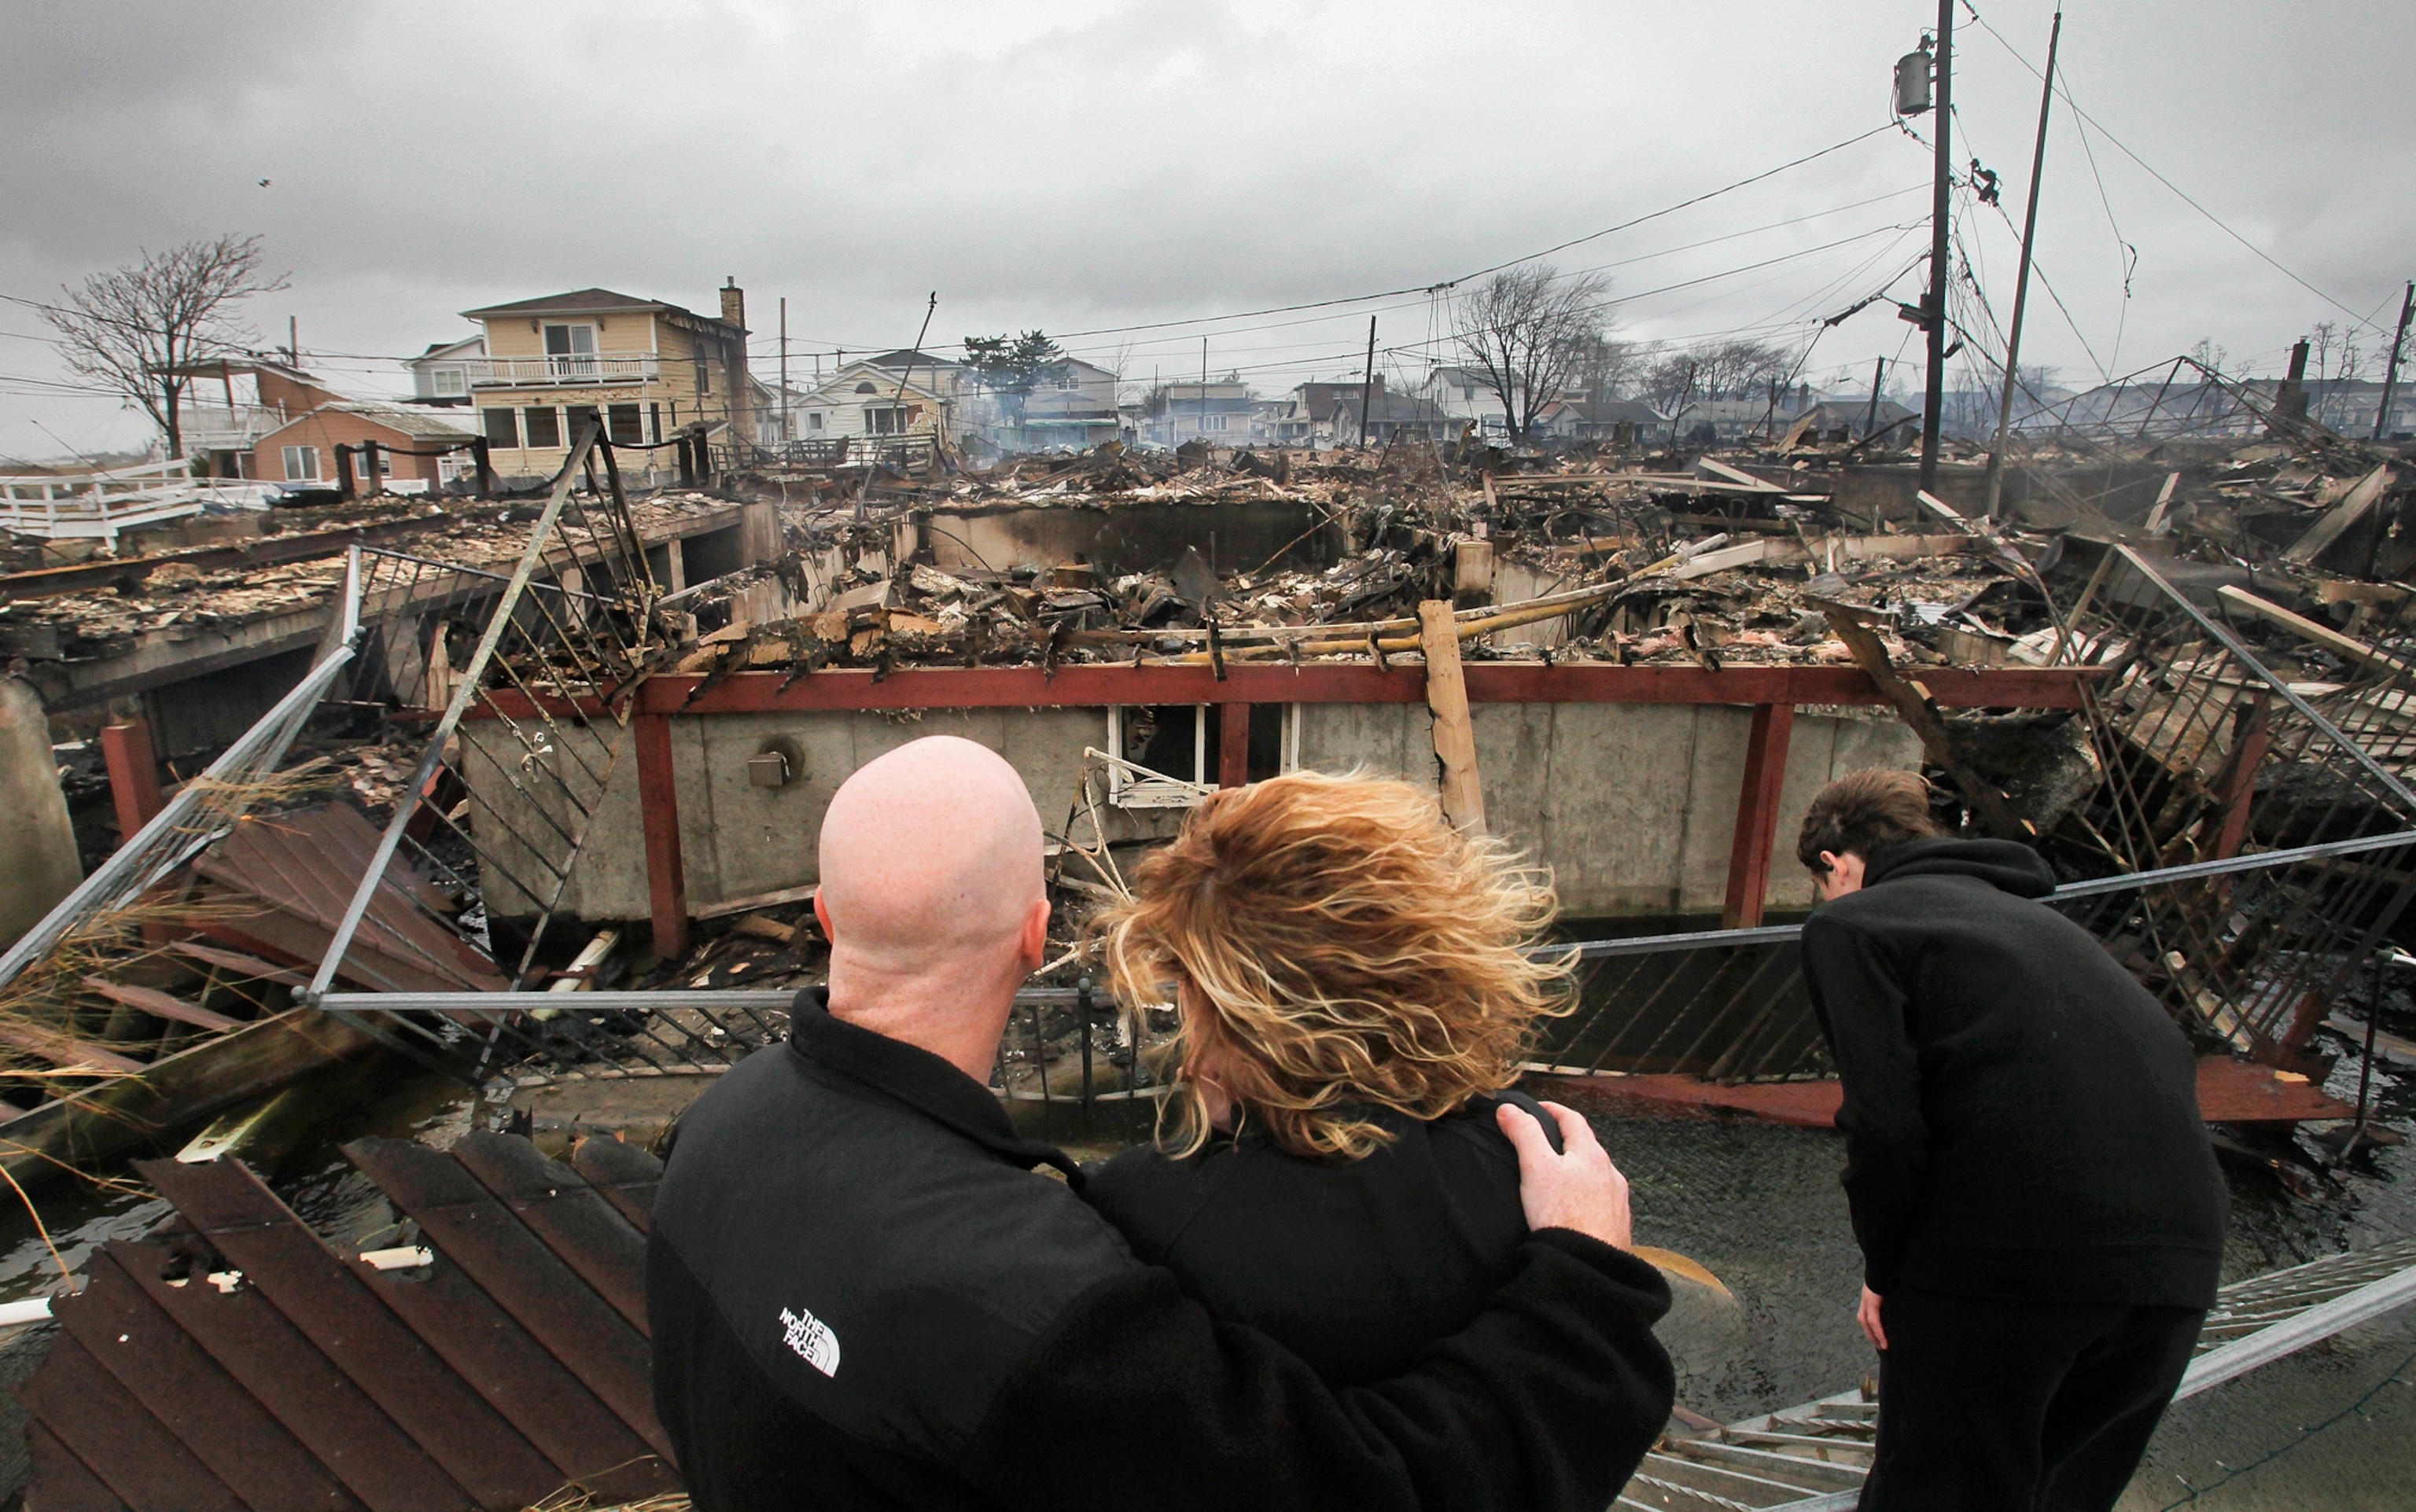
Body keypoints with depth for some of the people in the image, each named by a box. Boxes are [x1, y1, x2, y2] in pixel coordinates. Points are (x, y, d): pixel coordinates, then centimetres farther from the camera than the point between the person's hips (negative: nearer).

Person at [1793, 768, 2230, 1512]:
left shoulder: (1848, 922, 0)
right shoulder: (2031, 914, 23)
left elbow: (1884, 1120, -12)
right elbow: (2169, 1060, 17)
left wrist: (1882, 1267, 2)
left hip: (2009, 1255, -7)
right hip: (2179, 1257, 8)